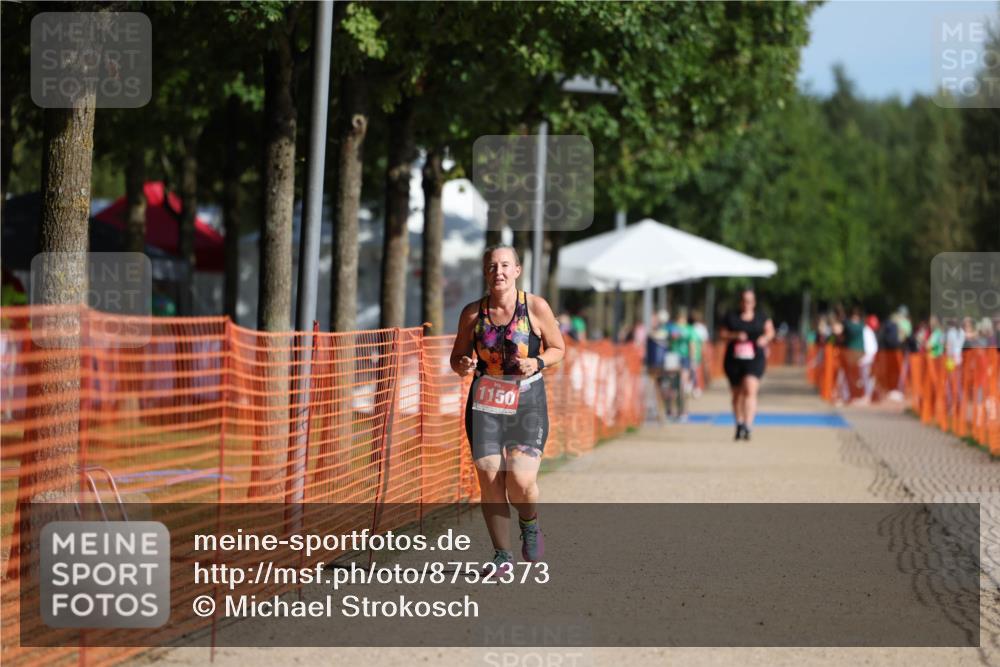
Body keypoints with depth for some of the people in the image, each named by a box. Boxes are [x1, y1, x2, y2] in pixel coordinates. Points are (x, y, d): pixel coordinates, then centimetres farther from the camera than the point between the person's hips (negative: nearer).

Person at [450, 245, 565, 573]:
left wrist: (537, 363, -14)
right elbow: (457, 357, 11)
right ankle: (502, 555, 7)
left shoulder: (536, 307, -5)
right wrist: (462, 366, -12)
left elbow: (558, 348, 6)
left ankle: (530, 525, 18)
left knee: (520, 479, -16)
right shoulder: (473, 313, 1)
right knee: (489, 477, -6)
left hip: (527, 401, -2)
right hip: (485, 401, 2)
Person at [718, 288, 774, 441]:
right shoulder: (731, 316, 4)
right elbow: (722, 333, 4)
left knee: (750, 390, -20)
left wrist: (765, 338, -5)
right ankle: (739, 425, 30)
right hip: (734, 360, 2)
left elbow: (770, 331, 17)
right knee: (737, 393, 12)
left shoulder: (761, 317, 6)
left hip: (754, 360, -2)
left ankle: (747, 426, -25)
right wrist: (735, 336, -14)